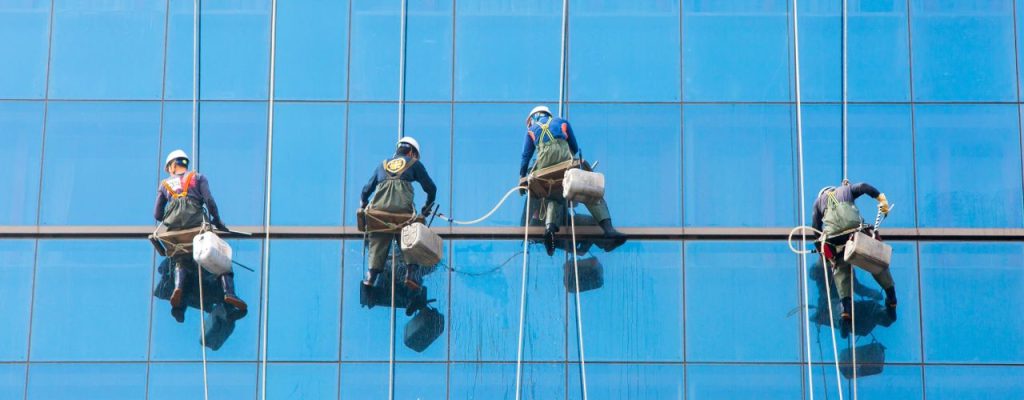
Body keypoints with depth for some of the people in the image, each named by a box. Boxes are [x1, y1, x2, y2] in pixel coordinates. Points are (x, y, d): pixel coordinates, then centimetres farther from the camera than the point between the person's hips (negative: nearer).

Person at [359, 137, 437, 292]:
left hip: (379, 208, 3)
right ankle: (412, 274, -13)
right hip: (402, 208, -3)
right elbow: (431, 188, 20)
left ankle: (371, 275, -6)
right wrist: (427, 209, 35)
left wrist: (362, 206, 49)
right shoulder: (414, 164, 22)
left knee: (378, 243, 7)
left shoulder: (383, 165, 31)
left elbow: (366, 189, 32)